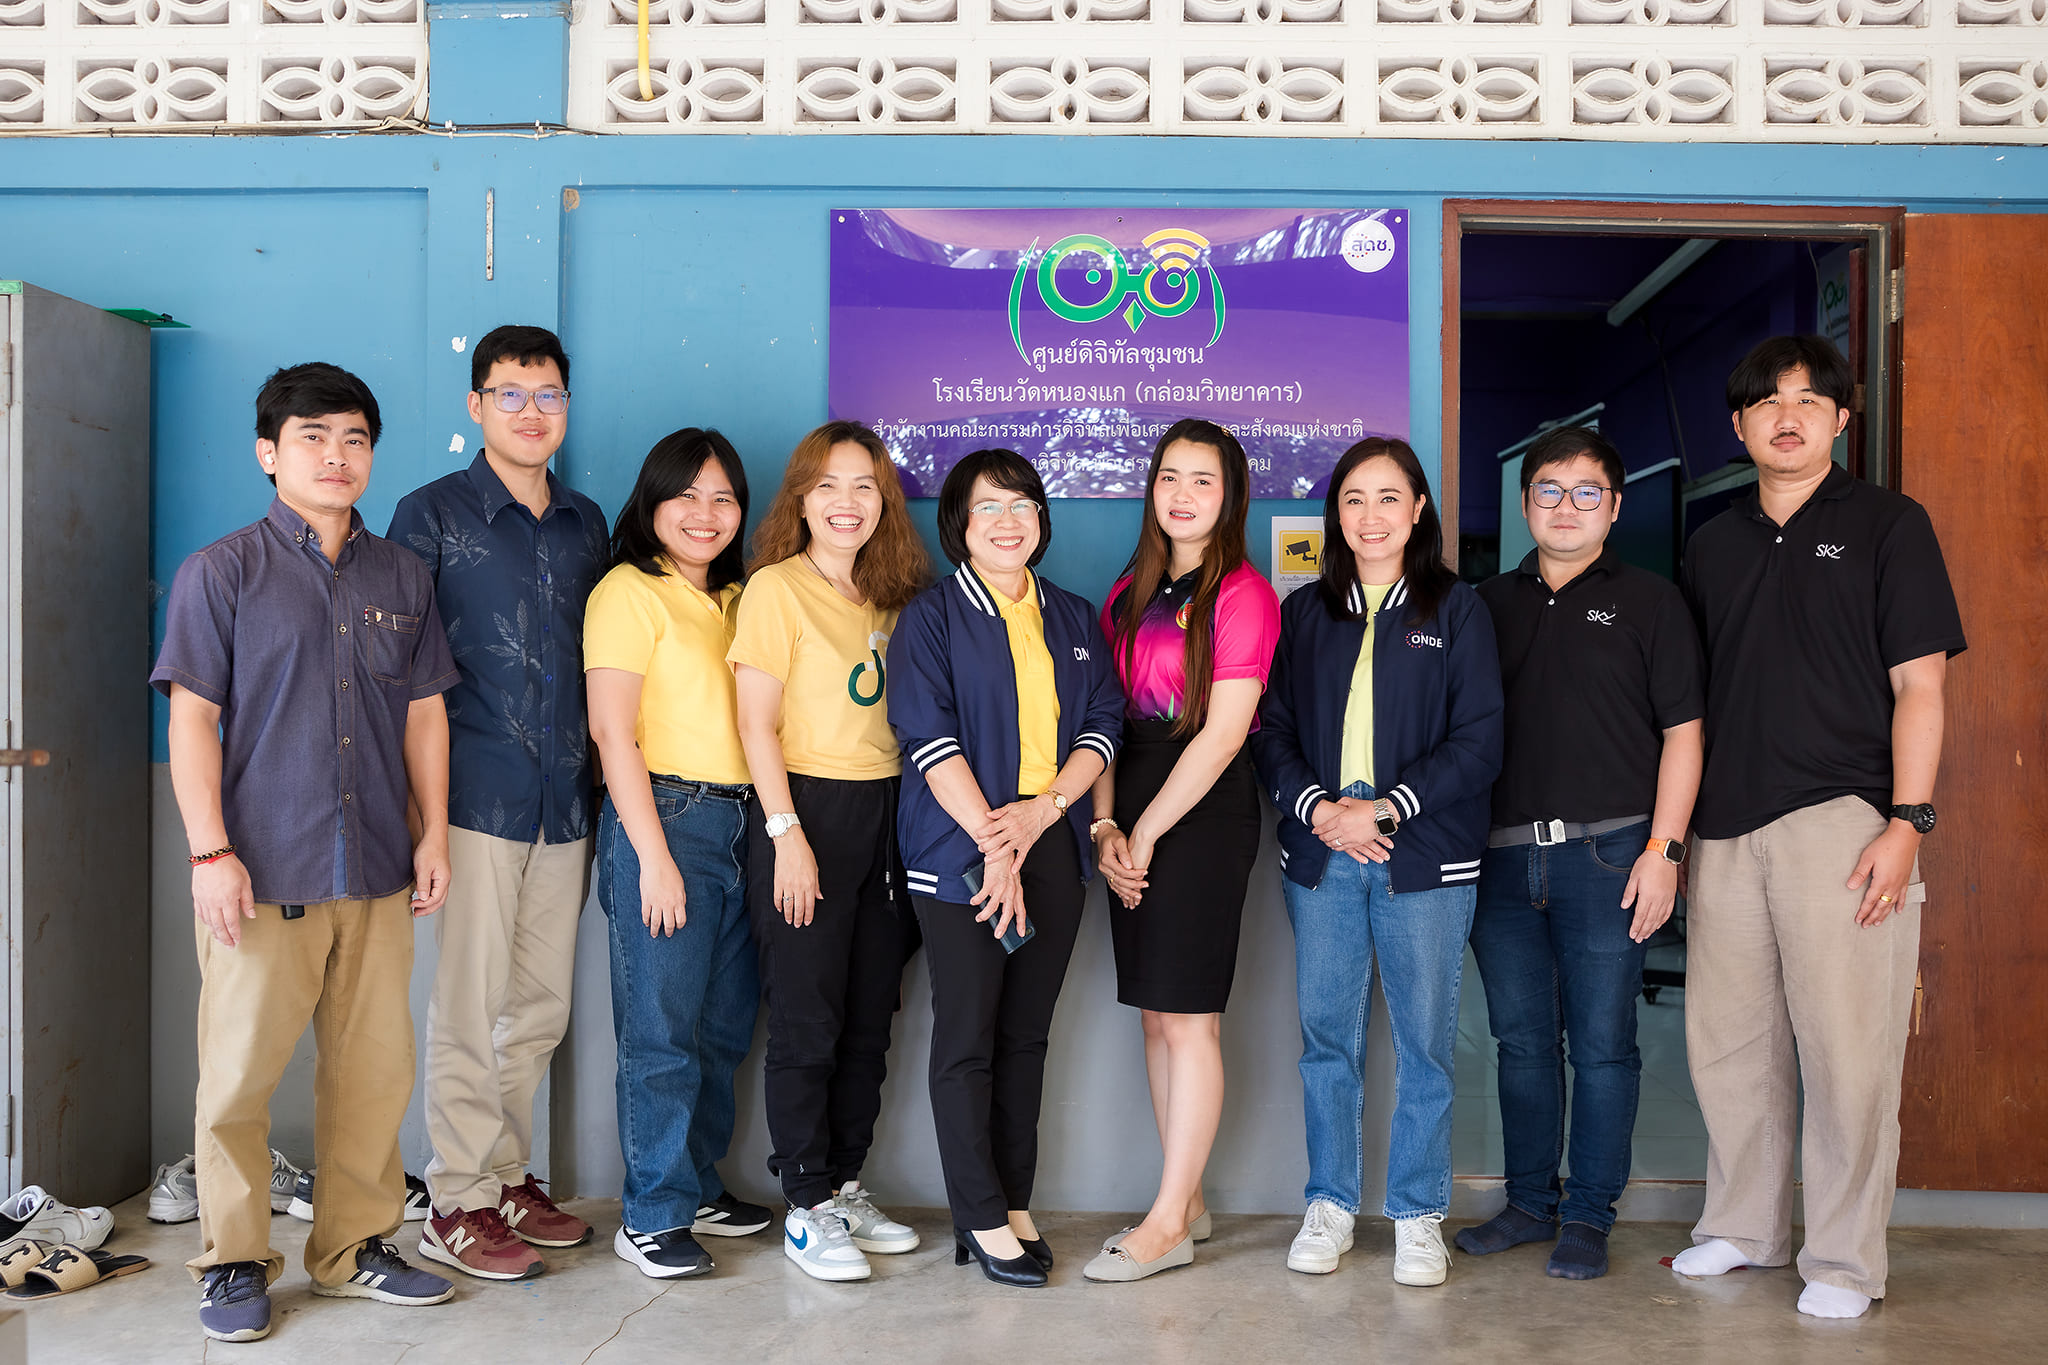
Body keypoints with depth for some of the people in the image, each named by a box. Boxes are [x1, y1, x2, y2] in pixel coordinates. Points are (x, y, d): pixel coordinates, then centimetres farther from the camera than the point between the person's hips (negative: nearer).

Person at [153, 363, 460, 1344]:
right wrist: (211, 853, -10)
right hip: (262, 874, -3)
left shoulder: (401, 578, 12)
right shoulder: (220, 573, 1)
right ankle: (232, 1263, 19)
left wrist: (433, 832, 9)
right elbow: (192, 719, -3)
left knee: (375, 1069, 8)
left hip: (376, 873, 4)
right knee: (238, 1078, 2)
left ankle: (354, 1247, 24)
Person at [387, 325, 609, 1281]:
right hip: (477, 795, -5)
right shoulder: (432, 515, 0)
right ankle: (457, 1204, 11)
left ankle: (508, 1178, 25)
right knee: (469, 1005, -1)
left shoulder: (584, 524, 15)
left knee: (540, 1005, 11)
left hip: (565, 798, 5)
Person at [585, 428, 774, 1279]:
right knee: (661, 1032, -2)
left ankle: (698, 1186, 27)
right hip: (663, 819, -7)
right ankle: (651, 1217, 9)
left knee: (724, 1025, 12)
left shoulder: (733, 599, 17)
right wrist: (653, 855, -15)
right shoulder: (630, 593, -5)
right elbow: (612, 731, -11)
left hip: (737, 823, 7)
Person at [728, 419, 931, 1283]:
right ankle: (807, 1209, 11)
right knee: (806, 1019, 0)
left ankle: (844, 1186, 24)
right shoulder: (776, 589, -5)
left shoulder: (889, 595, 13)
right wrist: (787, 832, -15)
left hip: (885, 812, 6)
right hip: (806, 809, -6)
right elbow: (757, 723, -9)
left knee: (870, 1015, 11)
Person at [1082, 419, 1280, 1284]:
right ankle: (1188, 1202, 21)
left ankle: (1168, 1223, 7)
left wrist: (1147, 830, -10)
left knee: (1187, 1017, -3)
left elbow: (1223, 732, -13)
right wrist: (1105, 826, -2)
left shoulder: (1242, 593, -7)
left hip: (1205, 811, -7)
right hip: (1134, 817, 7)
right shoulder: (1131, 590, 14)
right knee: (1154, 1013, 10)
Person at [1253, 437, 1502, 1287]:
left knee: (1424, 1042, 3)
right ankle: (1330, 1204, 21)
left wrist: (1383, 807, -12)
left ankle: (1417, 1214, 17)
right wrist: (1319, 810, -9)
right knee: (1326, 1038, 8)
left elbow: (1478, 744, -3)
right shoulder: (1304, 614, 12)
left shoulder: (1456, 612, 4)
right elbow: (1274, 731, 8)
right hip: (1319, 858, 2)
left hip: (1424, 861, -2)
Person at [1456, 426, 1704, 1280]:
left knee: (1602, 1043, 2)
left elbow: (1682, 733, 1)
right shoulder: (1490, 604, 14)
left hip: (1605, 853, -3)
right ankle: (1530, 1201, 24)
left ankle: (1589, 1217, 14)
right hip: (1503, 855, 3)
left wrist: (1663, 849, -8)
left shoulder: (1649, 601, 5)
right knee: (1522, 1040, 11)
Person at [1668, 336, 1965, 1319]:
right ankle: (1742, 1227, 26)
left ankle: (1845, 1261, 11)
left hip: (1842, 820, -4)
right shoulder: (1712, 546, 16)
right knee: (1726, 1040, 10)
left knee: (1845, 1048, -3)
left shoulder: (1887, 524, 4)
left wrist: (1906, 822, -12)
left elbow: (1919, 685, -2)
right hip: (1727, 828, 5)